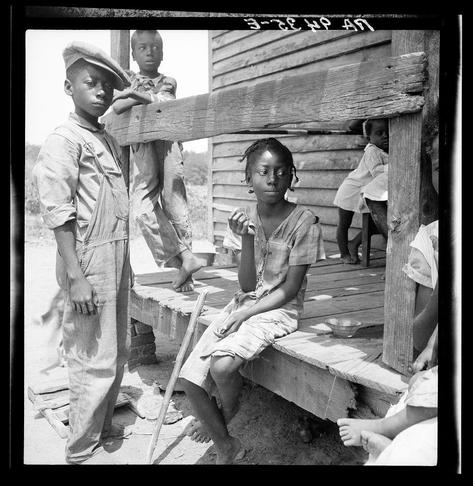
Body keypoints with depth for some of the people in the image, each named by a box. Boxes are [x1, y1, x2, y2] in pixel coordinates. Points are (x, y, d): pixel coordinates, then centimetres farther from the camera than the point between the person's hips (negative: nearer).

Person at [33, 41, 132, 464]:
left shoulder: (109, 141, 14)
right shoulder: (64, 140, -10)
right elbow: (59, 214, -15)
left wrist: (122, 264, 17)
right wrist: (75, 277, -20)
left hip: (118, 260, 8)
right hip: (89, 262, -8)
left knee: (118, 353, 18)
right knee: (95, 364, -1)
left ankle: (102, 427, 35)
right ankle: (80, 452, 15)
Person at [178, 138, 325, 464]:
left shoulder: (303, 222, -12)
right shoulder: (243, 219, 1)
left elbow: (290, 289, -10)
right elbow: (246, 285, -4)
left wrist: (244, 314, -15)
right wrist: (246, 239, -19)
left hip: (280, 310, -5)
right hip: (246, 303, 5)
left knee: (222, 366, -27)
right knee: (190, 376, -9)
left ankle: (227, 412, 11)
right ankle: (226, 447, 13)